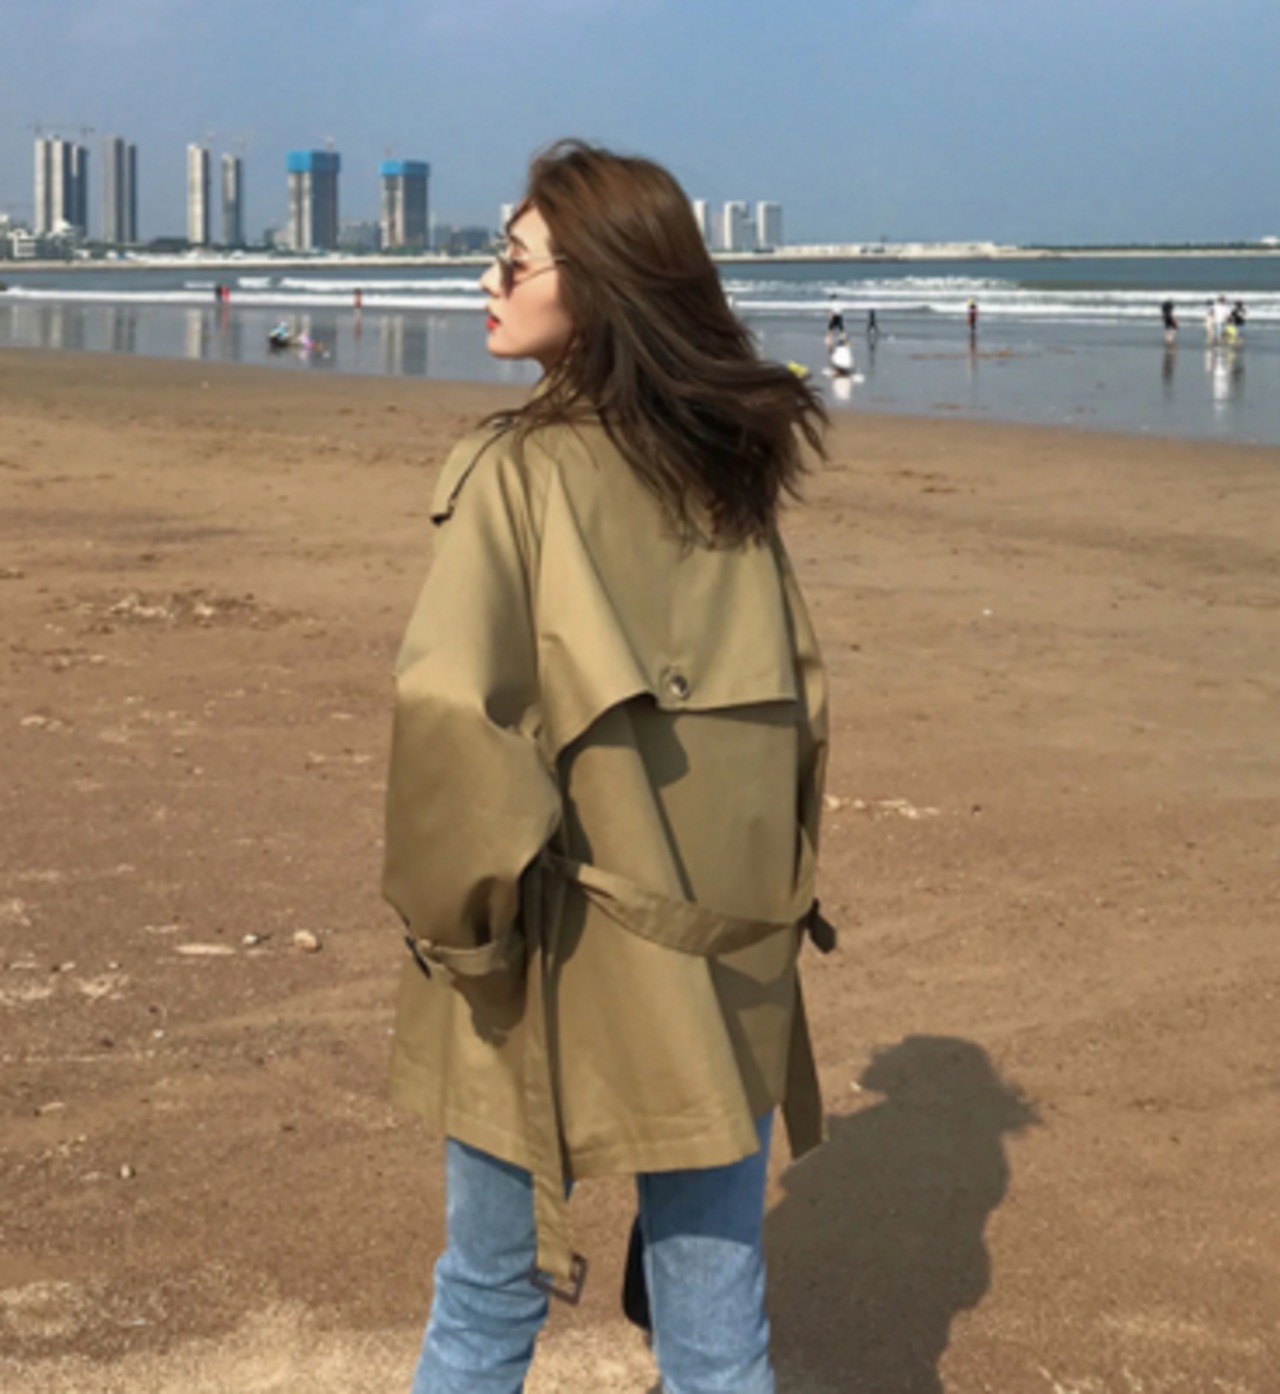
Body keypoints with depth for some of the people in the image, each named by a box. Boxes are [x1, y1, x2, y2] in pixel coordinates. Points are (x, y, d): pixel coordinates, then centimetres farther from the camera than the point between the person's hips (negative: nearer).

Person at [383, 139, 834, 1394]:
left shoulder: (517, 470, -13)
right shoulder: (732, 472, 3)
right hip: (723, 959, 5)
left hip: (556, 961, -4)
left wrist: (456, 912, -10)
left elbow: (448, 706, -23)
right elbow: (799, 694, 9)